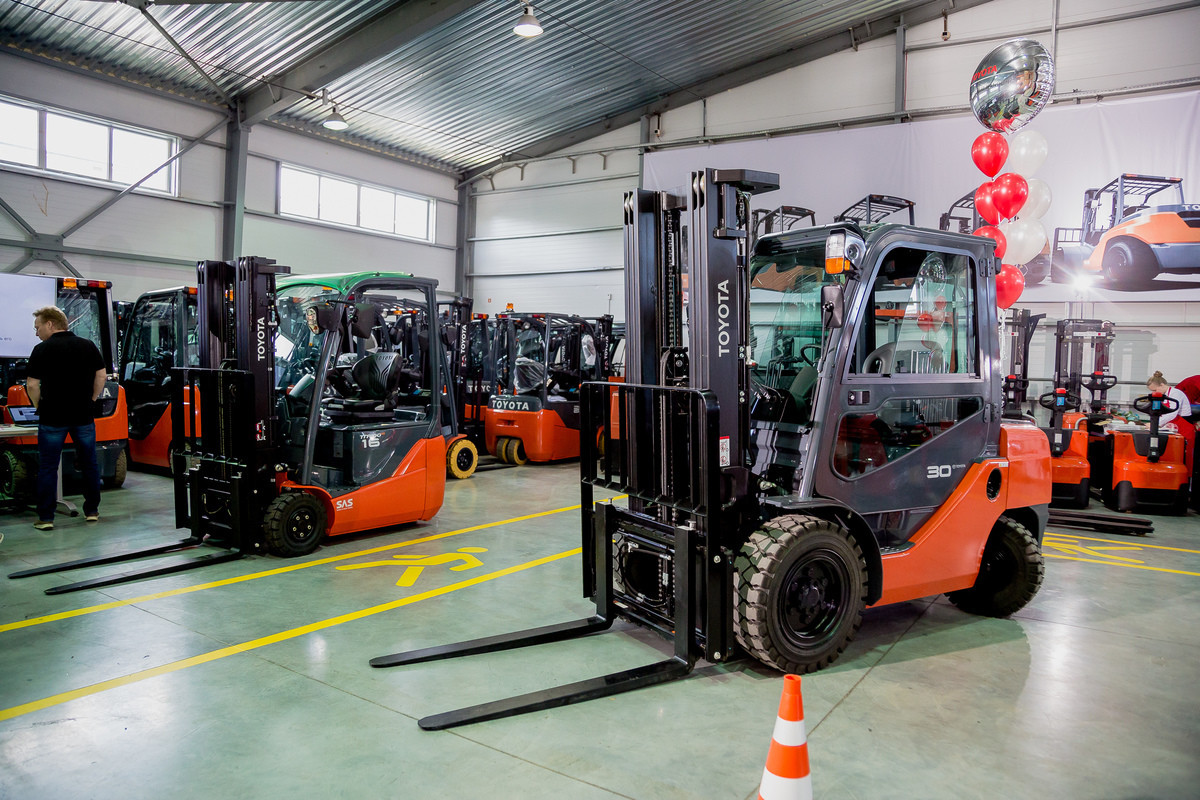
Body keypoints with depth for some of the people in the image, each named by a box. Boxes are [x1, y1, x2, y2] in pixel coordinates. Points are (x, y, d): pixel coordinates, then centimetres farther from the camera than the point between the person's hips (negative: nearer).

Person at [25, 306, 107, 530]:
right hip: (84, 416, 3)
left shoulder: (42, 350, -7)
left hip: (53, 417, -3)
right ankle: (92, 511, 19)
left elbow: (32, 385, -9)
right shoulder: (88, 346, 4)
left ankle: (46, 518, 7)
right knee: (89, 464, 12)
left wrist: (39, 406, 6)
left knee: (48, 468, 5)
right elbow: (101, 376, 5)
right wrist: (91, 400, 12)